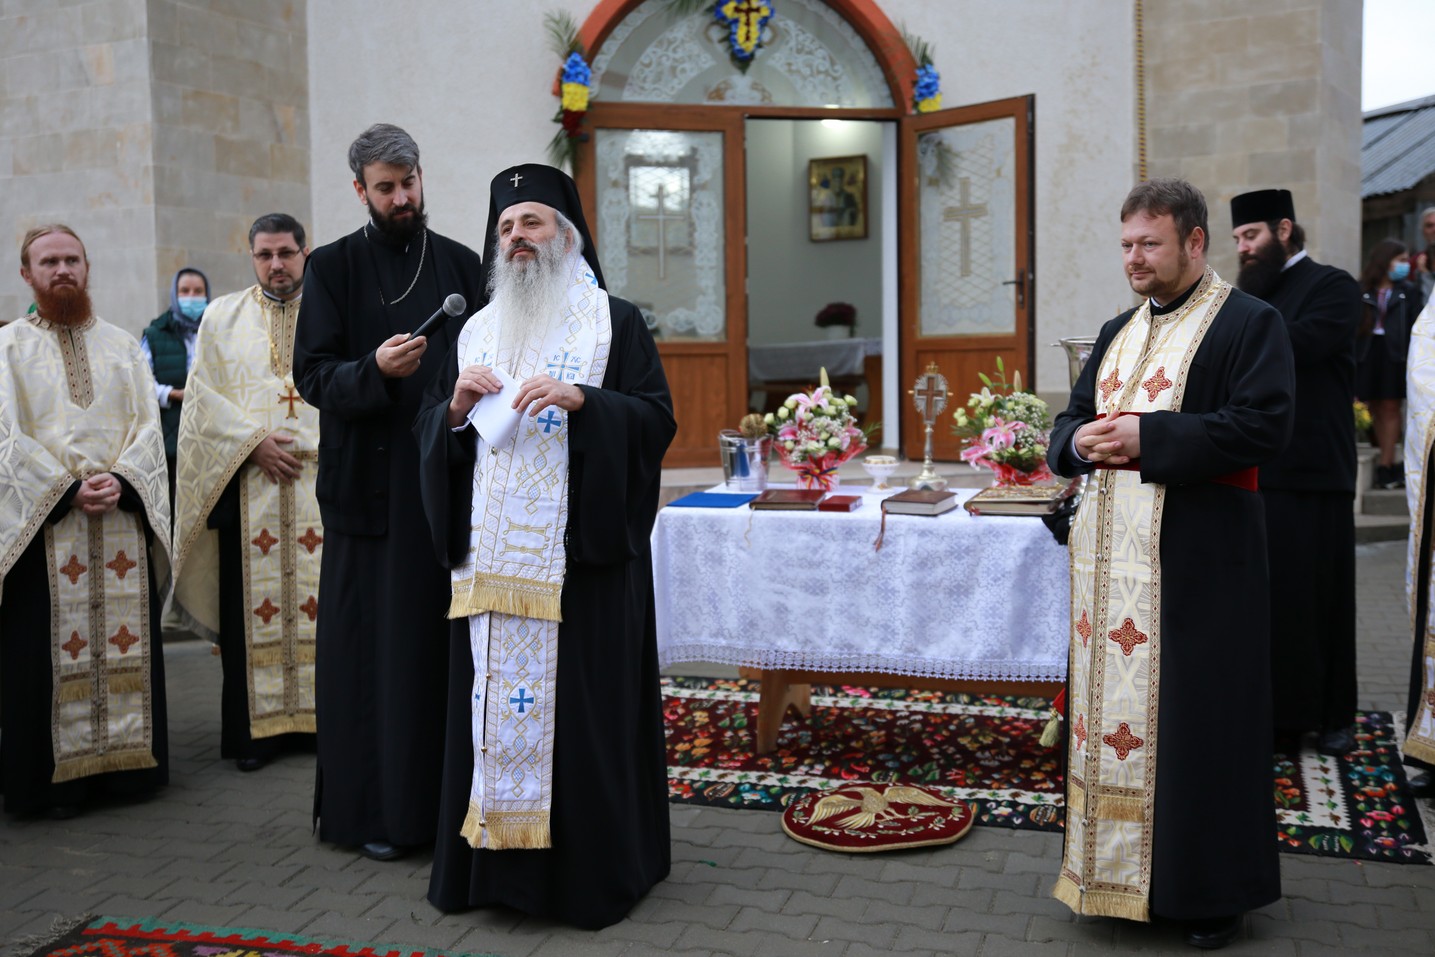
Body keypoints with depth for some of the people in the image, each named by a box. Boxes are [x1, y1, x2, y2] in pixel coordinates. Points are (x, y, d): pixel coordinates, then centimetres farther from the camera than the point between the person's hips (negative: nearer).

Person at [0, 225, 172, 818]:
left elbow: (147, 425, 6)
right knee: (48, 648, -2)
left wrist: (120, 480, -11)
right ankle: (57, 777, 6)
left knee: (127, 640, 4)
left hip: (125, 518, 2)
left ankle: (127, 761, 13)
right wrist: (69, 489, -13)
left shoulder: (122, 345, 13)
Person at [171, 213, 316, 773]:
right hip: (248, 483, 1)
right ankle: (257, 727, 6)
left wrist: (311, 446, -8)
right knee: (253, 603, -1)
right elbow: (204, 396, 6)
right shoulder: (222, 317, 13)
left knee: (323, 598, -1)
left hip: (323, 479, 0)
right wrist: (254, 443, -7)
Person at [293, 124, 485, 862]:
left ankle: (445, 795, 18)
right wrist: (375, 370, -22)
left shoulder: (461, 265, 10)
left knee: (447, 639, 6)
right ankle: (371, 807, 11)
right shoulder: (333, 268, 3)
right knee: (372, 644, 1)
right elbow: (312, 375, -4)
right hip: (371, 487, -2)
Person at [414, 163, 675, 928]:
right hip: (491, 556, 4)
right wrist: (456, 406, -5)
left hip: (582, 555, -4)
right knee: (492, 699, 5)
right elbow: (428, 430, 16)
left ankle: (594, 865, 10)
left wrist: (581, 398, -18)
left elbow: (657, 417, -4)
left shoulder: (614, 321, 4)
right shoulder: (475, 332, 17)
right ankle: (493, 860, 17)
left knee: (582, 705, -3)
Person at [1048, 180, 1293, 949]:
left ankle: (1211, 891, 15)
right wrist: (1080, 442, -5)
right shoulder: (1117, 333, 17)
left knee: (1196, 719, 1)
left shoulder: (1250, 324, -4)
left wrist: (1146, 437, -20)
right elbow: (1069, 422, 19)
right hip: (1110, 556, 7)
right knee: (1111, 706, 10)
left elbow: (1264, 424, -16)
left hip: (1196, 561, -6)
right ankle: (1116, 867, 24)